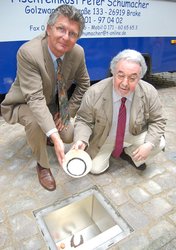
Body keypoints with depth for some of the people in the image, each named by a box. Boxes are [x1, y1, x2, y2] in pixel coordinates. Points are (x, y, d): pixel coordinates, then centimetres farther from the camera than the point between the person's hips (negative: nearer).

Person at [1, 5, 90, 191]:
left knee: (69, 136, -9)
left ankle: (42, 135, 26)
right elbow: (34, 98, -38)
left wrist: (67, 111, -11)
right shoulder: (28, 52, -33)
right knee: (34, 120, -35)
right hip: (23, 104, -4)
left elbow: (83, 84, -2)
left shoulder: (78, 52, -17)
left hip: (51, 104, 5)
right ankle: (42, 165, -7)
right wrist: (54, 137, -48)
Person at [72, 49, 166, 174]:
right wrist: (81, 140, -35)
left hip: (134, 135, 2)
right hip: (104, 139, -1)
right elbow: (84, 120, -15)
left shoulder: (150, 93, -21)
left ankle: (129, 154, 11)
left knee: (159, 144, -19)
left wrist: (149, 144, -24)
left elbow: (157, 121, -8)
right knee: (95, 168, -8)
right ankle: (110, 150, 24)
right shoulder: (94, 93, -26)